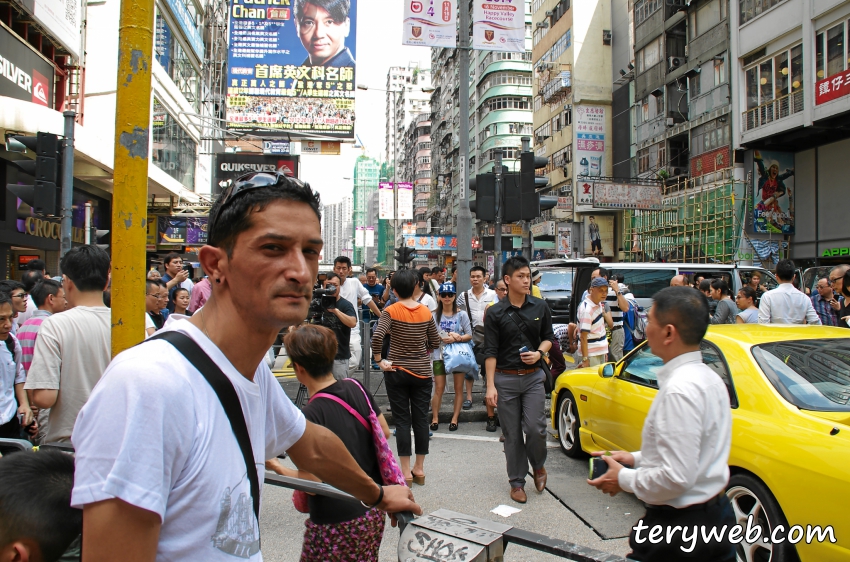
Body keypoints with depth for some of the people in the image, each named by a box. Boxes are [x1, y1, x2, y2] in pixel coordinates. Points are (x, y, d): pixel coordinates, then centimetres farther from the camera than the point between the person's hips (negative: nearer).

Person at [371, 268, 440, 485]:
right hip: (422, 371, 3)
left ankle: (406, 472, 8)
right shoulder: (426, 311, 1)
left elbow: (377, 336, -23)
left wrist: (379, 360, -10)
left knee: (402, 420, 4)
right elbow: (435, 342, 5)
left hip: (397, 371, -2)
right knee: (421, 419, 10)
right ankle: (419, 469, 20)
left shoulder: (391, 311, -9)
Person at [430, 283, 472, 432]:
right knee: (439, 389, 1)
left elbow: (469, 335, -2)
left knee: (458, 388, 5)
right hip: (440, 355, 0)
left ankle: (454, 419, 14)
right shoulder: (435, 315, 0)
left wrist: (456, 339, -19)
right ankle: (435, 418, 13)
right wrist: (443, 338, -18)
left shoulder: (462, 314, -1)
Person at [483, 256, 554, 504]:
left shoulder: (540, 307, 2)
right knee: (512, 434, 6)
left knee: (535, 427, -8)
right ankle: (517, 482, 20)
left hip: (533, 376, 1)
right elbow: (490, 351, -5)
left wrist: (540, 353, -8)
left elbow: (548, 337, 14)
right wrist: (490, 385, -10)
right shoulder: (495, 313, -4)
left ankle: (538, 465, 23)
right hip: (505, 379, -1)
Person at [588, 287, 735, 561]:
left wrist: (624, 479, -13)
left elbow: (676, 478, -28)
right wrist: (636, 458, 12)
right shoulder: (708, 377, 5)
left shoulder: (679, 389, -26)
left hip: (680, 528, -9)